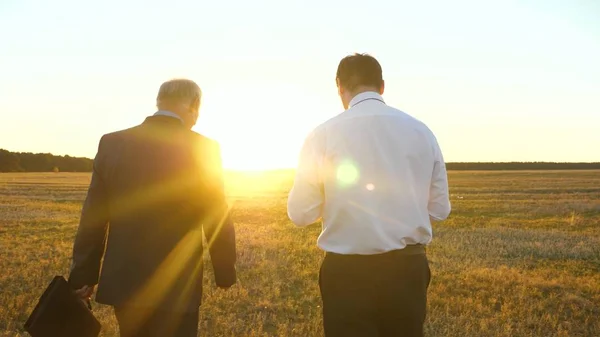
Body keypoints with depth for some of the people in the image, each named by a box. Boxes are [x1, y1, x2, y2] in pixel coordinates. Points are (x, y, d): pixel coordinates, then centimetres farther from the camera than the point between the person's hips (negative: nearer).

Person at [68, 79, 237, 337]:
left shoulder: (112, 143, -1)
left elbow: (92, 218, 2)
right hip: (175, 287, -4)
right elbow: (217, 222, -6)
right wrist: (225, 274, 8)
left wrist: (83, 276, 11)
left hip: (123, 282, 5)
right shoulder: (203, 149, -11)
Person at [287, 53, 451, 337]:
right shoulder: (421, 131, -1)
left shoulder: (324, 135, -10)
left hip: (348, 272, -3)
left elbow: (301, 214, -6)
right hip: (409, 269, 4)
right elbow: (439, 209, 6)